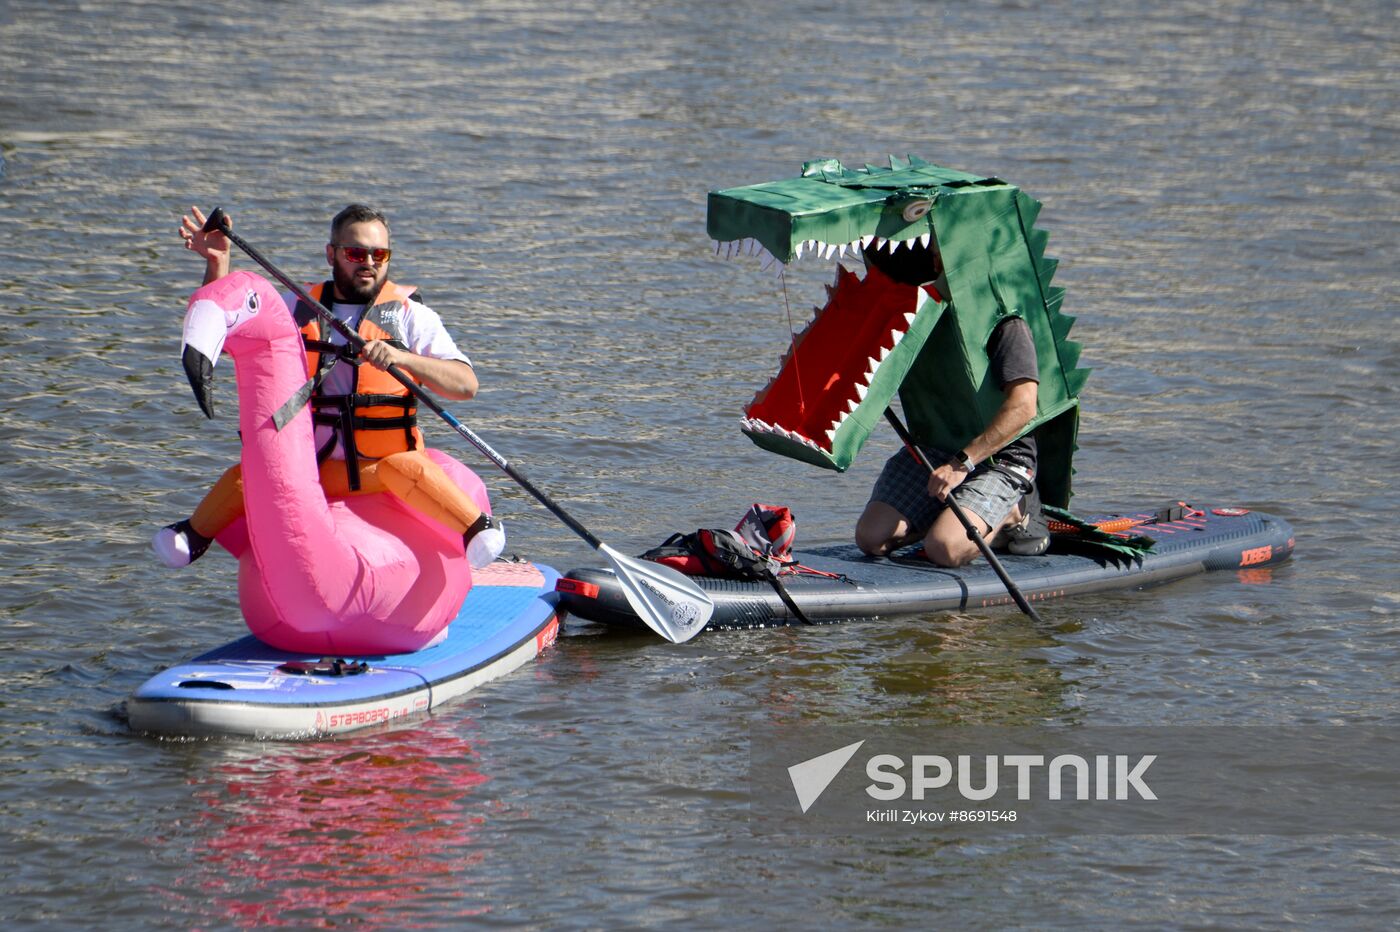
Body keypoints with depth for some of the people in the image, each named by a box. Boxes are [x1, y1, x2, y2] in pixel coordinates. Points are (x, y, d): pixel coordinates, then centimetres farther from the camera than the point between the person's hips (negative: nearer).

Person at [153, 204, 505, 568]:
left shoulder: (411, 315, 1)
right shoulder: (299, 308, 12)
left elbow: (467, 384, -10)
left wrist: (402, 357, -25)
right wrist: (218, 263, -3)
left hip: (381, 465, -3)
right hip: (313, 467, 3)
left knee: (405, 468, -35)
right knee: (242, 480, -19)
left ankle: (478, 528, -20)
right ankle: (195, 535, 6)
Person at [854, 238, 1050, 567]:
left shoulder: (1005, 321, -14)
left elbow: (1022, 407, -23)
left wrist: (963, 462, -27)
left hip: (998, 457, -7)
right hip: (931, 448, 7)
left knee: (944, 548, -28)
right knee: (871, 539, -11)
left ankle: (1013, 514, 2)